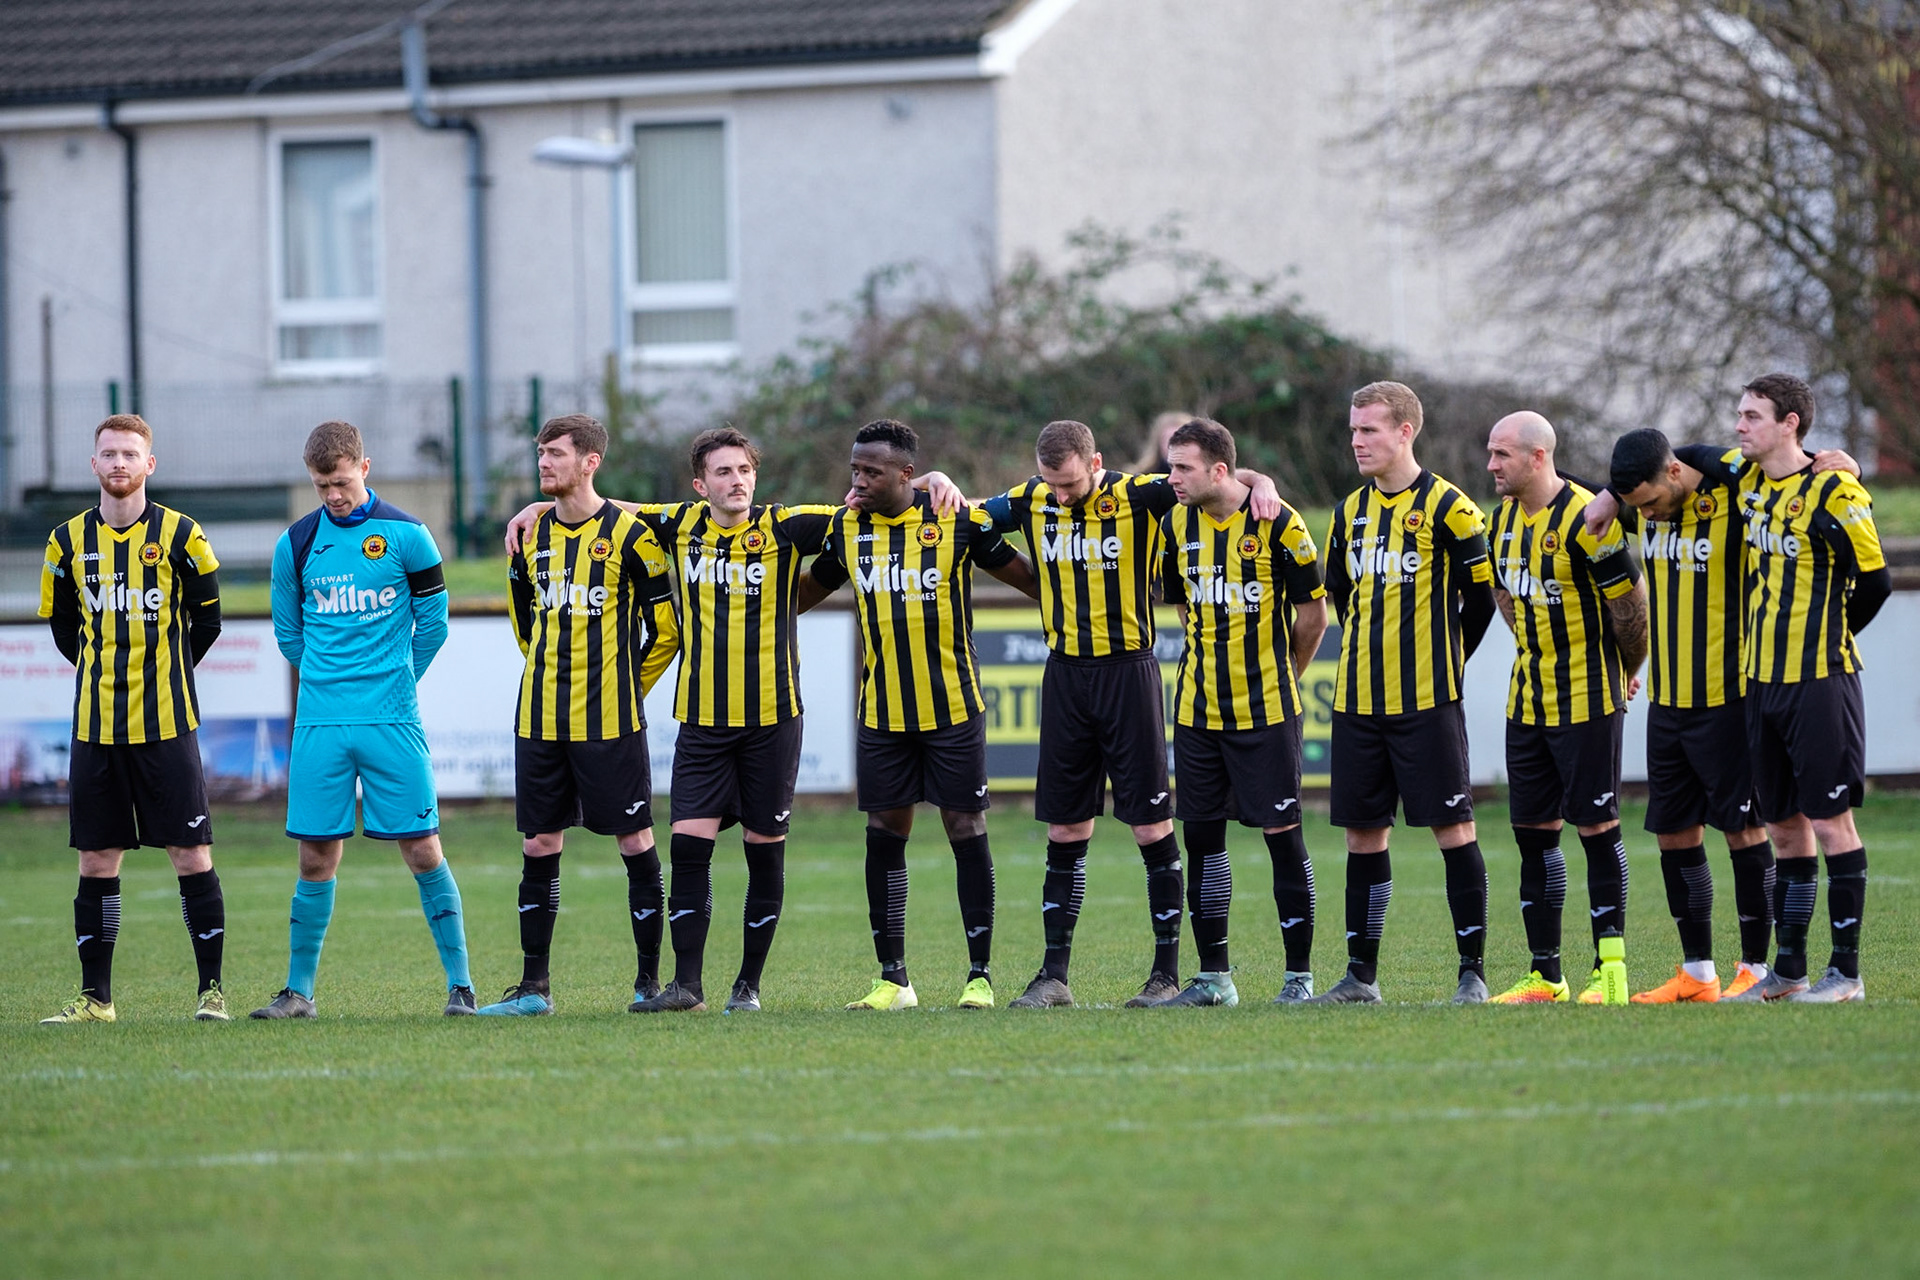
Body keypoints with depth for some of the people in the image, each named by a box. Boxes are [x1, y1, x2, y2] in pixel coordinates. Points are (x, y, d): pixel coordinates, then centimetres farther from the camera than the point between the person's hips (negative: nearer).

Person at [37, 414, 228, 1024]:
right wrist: (109, 673, 12)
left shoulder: (180, 536, -2)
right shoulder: (69, 541, 6)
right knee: (96, 862, 5)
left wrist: (163, 671, 10)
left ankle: (212, 989, 3)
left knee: (192, 856, -4)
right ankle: (94, 996, 11)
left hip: (166, 723, -3)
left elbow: (207, 620, 7)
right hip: (95, 724, 3)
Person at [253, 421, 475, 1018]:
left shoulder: (406, 536, -1)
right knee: (317, 857, 3)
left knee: (422, 850, -3)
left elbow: (434, 622, 8)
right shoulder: (296, 543, 6)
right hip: (319, 722, 2)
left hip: (392, 721, -2)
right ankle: (299, 990, 12)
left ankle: (460, 983, 3)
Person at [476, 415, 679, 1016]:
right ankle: (534, 987, 10)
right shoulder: (530, 537, 9)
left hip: (610, 720, -5)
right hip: (540, 719, 5)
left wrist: (624, 688, 5)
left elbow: (666, 628, -1)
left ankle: (651, 979, 7)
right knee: (538, 846, 5)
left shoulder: (629, 534, -7)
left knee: (635, 842, -1)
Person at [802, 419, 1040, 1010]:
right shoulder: (847, 529, 4)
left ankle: (980, 976, 4)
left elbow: (1027, 577, 4)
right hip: (881, 713, 3)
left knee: (966, 831, -1)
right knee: (884, 836, 4)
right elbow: (803, 593, 20)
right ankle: (892, 979, 12)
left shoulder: (958, 522, -7)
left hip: (953, 711, -3)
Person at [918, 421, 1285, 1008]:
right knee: (1064, 831, 6)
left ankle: (1168, 971, 4)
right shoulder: (1032, 501, 3)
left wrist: (1260, 482, -31)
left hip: (1127, 669, -4)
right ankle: (1054, 975, 11)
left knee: (1152, 827, -2)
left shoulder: (1137, 497, -9)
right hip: (1065, 674, 4)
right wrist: (940, 482, -4)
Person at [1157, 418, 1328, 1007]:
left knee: (1282, 833, -4)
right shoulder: (1177, 524, 4)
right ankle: (1214, 976, 14)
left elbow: (1313, 609, -2)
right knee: (1201, 834, 6)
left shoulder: (1277, 523, -11)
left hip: (1265, 710, -5)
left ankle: (1298, 974, 3)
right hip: (1198, 709, 5)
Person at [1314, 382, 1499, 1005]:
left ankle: (1473, 971, -1)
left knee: (1452, 826, -5)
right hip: (1357, 698, 6)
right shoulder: (1351, 511, 12)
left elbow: (1481, 598, -3)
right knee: (1363, 831, 7)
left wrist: (1441, 665, 5)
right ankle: (1362, 973, 13)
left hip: (1427, 700, -6)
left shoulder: (1447, 508, -6)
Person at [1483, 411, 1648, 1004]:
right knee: (1534, 832, 8)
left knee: (1597, 827, -4)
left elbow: (1630, 602, -11)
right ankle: (1545, 974, 14)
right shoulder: (1505, 517, 8)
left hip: (1587, 702, -8)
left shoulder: (1586, 520, -17)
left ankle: (1610, 969, 2)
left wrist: (1628, 671, 2)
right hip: (1527, 703, 8)